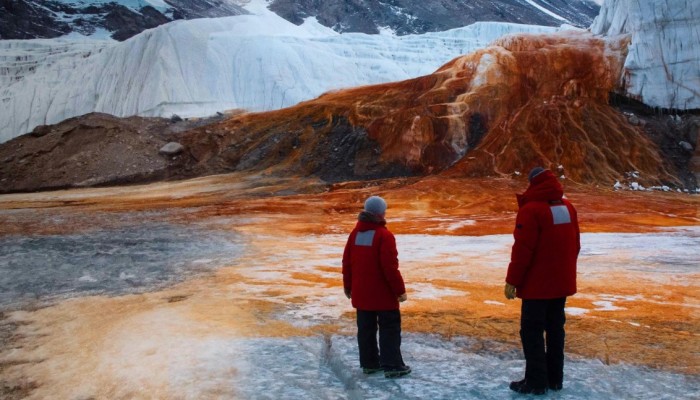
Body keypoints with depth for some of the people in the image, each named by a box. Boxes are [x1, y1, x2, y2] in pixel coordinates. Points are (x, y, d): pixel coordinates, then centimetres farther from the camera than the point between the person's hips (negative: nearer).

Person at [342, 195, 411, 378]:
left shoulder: (355, 233, 5)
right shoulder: (384, 235, -16)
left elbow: (347, 262, 9)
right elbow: (390, 267, -19)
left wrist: (348, 287, 20)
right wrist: (400, 290, -10)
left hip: (361, 293, 6)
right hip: (383, 294, -6)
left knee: (366, 328, 13)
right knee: (390, 328, 3)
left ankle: (369, 363, 20)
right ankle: (392, 366, 4)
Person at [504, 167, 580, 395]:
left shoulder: (531, 210, -17)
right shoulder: (568, 207, 8)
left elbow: (522, 250, -19)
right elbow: (575, 245, 15)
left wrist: (512, 280, -12)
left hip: (537, 284, -7)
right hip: (562, 282, 8)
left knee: (532, 331, 1)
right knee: (555, 328, 14)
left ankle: (536, 381, 4)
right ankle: (555, 378, 21)